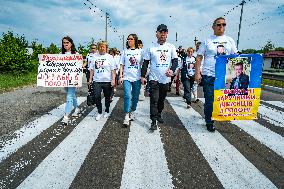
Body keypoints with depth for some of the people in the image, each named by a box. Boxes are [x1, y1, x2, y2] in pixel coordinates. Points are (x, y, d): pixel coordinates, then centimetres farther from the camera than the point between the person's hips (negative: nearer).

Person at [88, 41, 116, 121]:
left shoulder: (110, 57, 0)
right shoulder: (95, 56, 9)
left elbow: (113, 70, -4)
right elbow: (92, 69, 12)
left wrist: (113, 79, -12)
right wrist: (90, 79, 9)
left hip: (107, 81, -2)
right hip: (96, 81, 2)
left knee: (107, 97, 10)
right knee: (96, 97, -5)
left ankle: (107, 111, 29)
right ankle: (99, 112, 12)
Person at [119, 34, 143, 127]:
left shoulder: (140, 52, 7)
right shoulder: (125, 52, 8)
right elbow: (122, 65, 7)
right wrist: (120, 76, -1)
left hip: (137, 78, 1)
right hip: (127, 78, -1)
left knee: (135, 96, 9)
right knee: (127, 96, -12)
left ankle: (132, 112, 27)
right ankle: (126, 116, -8)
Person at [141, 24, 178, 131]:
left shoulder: (171, 47, 5)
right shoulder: (151, 47, 0)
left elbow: (175, 60, 2)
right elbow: (145, 63, 3)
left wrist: (172, 70, -18)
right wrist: (142, 76, -2)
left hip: (166, 79, 3)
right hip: (154, 78, -3)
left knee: (161, 99, 16)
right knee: (154, 100, -9)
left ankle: (159, 115, 37)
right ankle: (153, 122, -5)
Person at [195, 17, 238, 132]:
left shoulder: (230, 40, 12)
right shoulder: (207, 40, 3)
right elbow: (199, 57, 2)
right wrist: (197, 73, -6)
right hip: (209, 75, -3)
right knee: (209, 100, 0)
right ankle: (209, 122, 16)